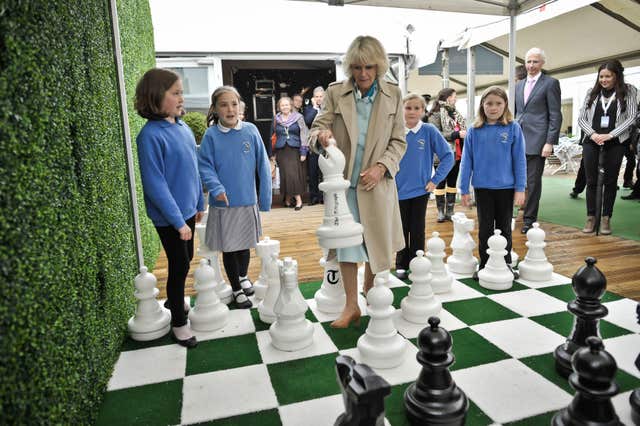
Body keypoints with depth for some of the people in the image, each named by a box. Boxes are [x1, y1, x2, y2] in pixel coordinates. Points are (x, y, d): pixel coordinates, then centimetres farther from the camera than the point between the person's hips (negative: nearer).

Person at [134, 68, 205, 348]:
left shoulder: (183, 127, 3)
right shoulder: (150, 135, -20)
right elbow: (155, 184, -21)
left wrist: (199, 204, 14)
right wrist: (178, 220, -20)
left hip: (187, 209, 7)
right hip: (169, 216, -7)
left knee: (186, 260, 20)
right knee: (179, 265, 4)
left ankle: (175, 301, 45)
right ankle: (179, 323, 23)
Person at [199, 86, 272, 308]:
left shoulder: (251, 130, -6)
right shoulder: (211, 135, -8)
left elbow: (262, 165, -3)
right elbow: (204, 166, -4)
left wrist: (265, 197, -3)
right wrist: (216, 188, -20)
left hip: (247, 200, 2)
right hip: (224, 203, -1)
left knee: (245, 243, 20)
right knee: (229, 248, 10)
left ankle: (243, 276, 46)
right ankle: (237, 289, 29)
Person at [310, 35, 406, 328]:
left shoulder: (393, 95, 2)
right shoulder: (335, 92, 0)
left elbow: (399, 141, 3)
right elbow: (317, 128, -4)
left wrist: (381, 166, -14)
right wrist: (321, 136, -28)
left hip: (377, 182, 1)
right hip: (343, 181, 0)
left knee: (375, 242, 10)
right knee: (346, 242, 4)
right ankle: (351, 306, 19)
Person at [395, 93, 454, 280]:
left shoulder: (429, 131, -7)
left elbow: (448, 155, -4)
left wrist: (435, 180, -7)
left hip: (420, 189, -1)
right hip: (399, 190, 1)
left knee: (417, 231, 8)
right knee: (401, 229, 11)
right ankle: (401, 265, 25)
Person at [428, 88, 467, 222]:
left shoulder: (456, 114, 15)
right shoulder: (436, 114, -9)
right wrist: (456, 134, -20)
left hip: (456, 154, 7)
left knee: (452, 182, 11)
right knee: (441, 183, 3)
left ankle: (450, 211, 19)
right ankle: (441, 212, 11)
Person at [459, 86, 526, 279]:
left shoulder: (513, 128, -4)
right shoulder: (474, 130, -2)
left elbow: (519, 160, -3)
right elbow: (467, 160, 0)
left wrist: (520, 188, -6)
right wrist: (464, 189, -1)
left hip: (506, 187, 0)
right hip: (482, 187, 0)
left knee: (504, 228, 13)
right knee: (485, 228, 11)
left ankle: (505, 265, 28)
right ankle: (484, 266, 24)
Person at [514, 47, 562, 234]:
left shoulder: (550, 83, 0)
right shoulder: (519, 85, 17)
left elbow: (555, 115, -5)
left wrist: (550, 142, -13)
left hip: (537, 141, -5)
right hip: (518, 141, 5)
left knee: (533, 182, 1)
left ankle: (529, 220, 10)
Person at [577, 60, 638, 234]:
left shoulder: (629, 91, 3)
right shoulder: (592, 92, 7)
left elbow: (631, 117, -2)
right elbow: (581, 118, 6)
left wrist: (609, 135, -13)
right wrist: (593, 134, -9)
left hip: (615, 142, -1)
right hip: (592, 141, 1)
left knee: (610, 181, 4)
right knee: (591, 180, 2)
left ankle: (606, 218, 11)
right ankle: (591, 218, 9)